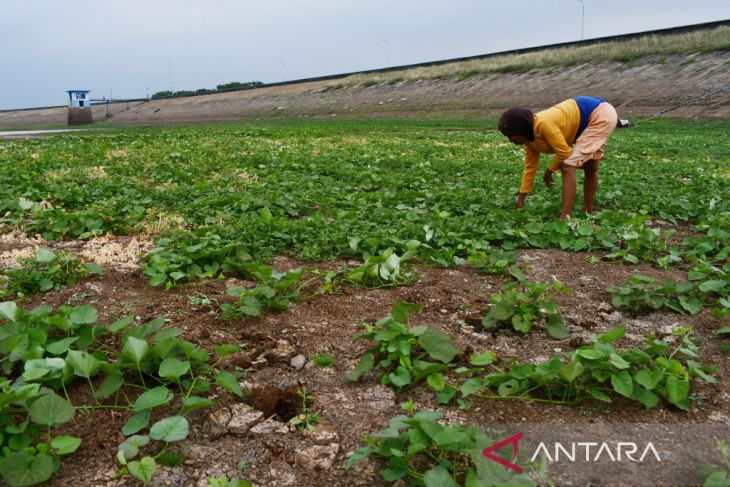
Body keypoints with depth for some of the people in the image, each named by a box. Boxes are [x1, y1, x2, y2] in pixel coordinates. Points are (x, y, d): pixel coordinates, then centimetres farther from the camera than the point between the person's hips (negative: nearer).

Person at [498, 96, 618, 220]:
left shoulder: (543, 124, -29)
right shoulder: (529, 137, 0)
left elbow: (564, 152, -23)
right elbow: (530, 167, 9)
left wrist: (549, 172, -5)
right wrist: (521, 199, 11)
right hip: (592, 118, 10)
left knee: (567, 166, -17)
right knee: (590, 169, 19)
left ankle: (565, 218, -18)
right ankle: (587, 213, 32)